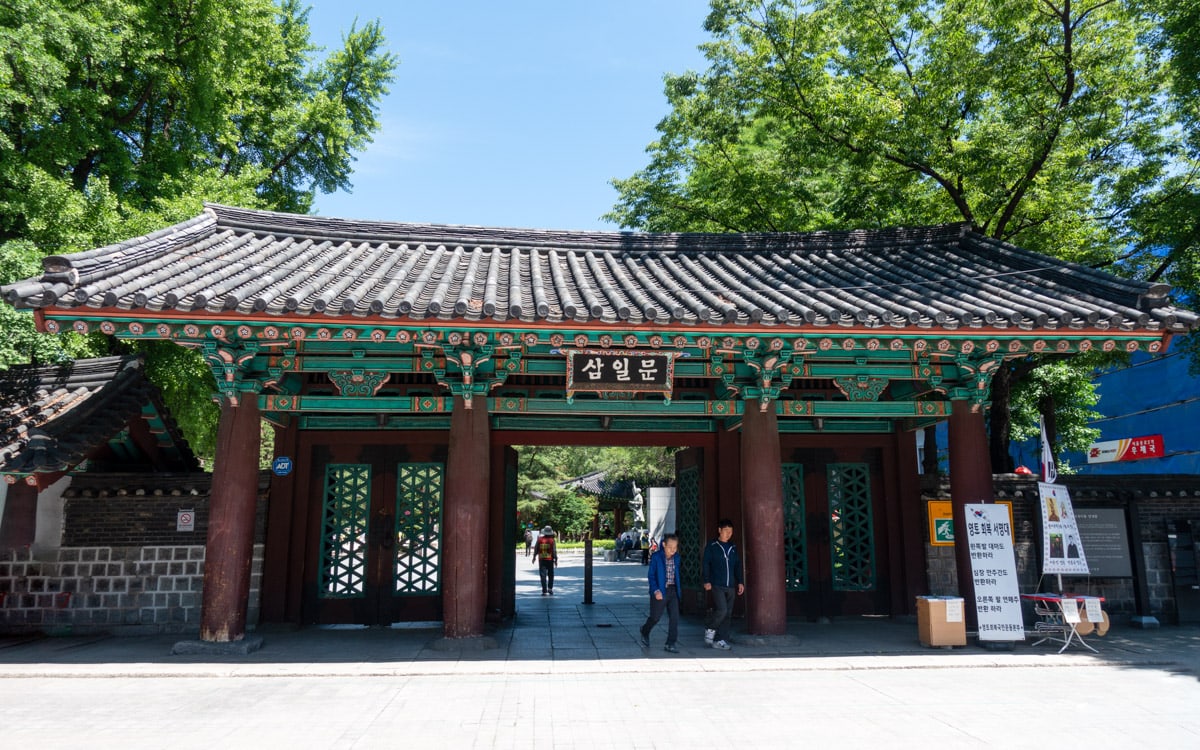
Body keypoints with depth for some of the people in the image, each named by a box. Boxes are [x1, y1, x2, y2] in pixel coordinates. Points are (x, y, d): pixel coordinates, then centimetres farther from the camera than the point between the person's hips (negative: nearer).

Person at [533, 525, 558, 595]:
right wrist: (556, 560, -2)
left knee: (543, 575, 2)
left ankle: (544, 591, -2)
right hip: (550, 560, -1)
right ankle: (550, 588, 6)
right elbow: (554, 551, -9)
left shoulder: (539, 539, -2)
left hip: (541, 560, 1)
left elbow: (536, 549, 4)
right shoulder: (552, 540, -7)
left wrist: (534, 557, 18)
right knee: (550, 575, 15)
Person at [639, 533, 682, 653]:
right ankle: (645, 633, 35)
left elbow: (678, 574, 14)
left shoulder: (676, 558, 6)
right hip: (660, 592, -4)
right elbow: (651, 575, -8)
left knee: (674, 617, -1)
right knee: (655, 617, 6)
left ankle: (671, 643, 8)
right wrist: (656, 590, -17)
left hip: (673, 591, 4)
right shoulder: (656, 557, -9)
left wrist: (679, 590, 8)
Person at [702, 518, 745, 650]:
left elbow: (738, 566, 18)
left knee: (728, 614, 4)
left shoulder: (733, 548, 14)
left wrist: (740, 582, 11)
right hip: (717, 585, -5)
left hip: (731, 586, 5)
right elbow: (706, 564, -2)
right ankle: (709, 629, 8)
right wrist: (707, 581, -10)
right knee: (721, 610, -17)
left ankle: (721, 640, 11)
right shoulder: (712, 546, 0)